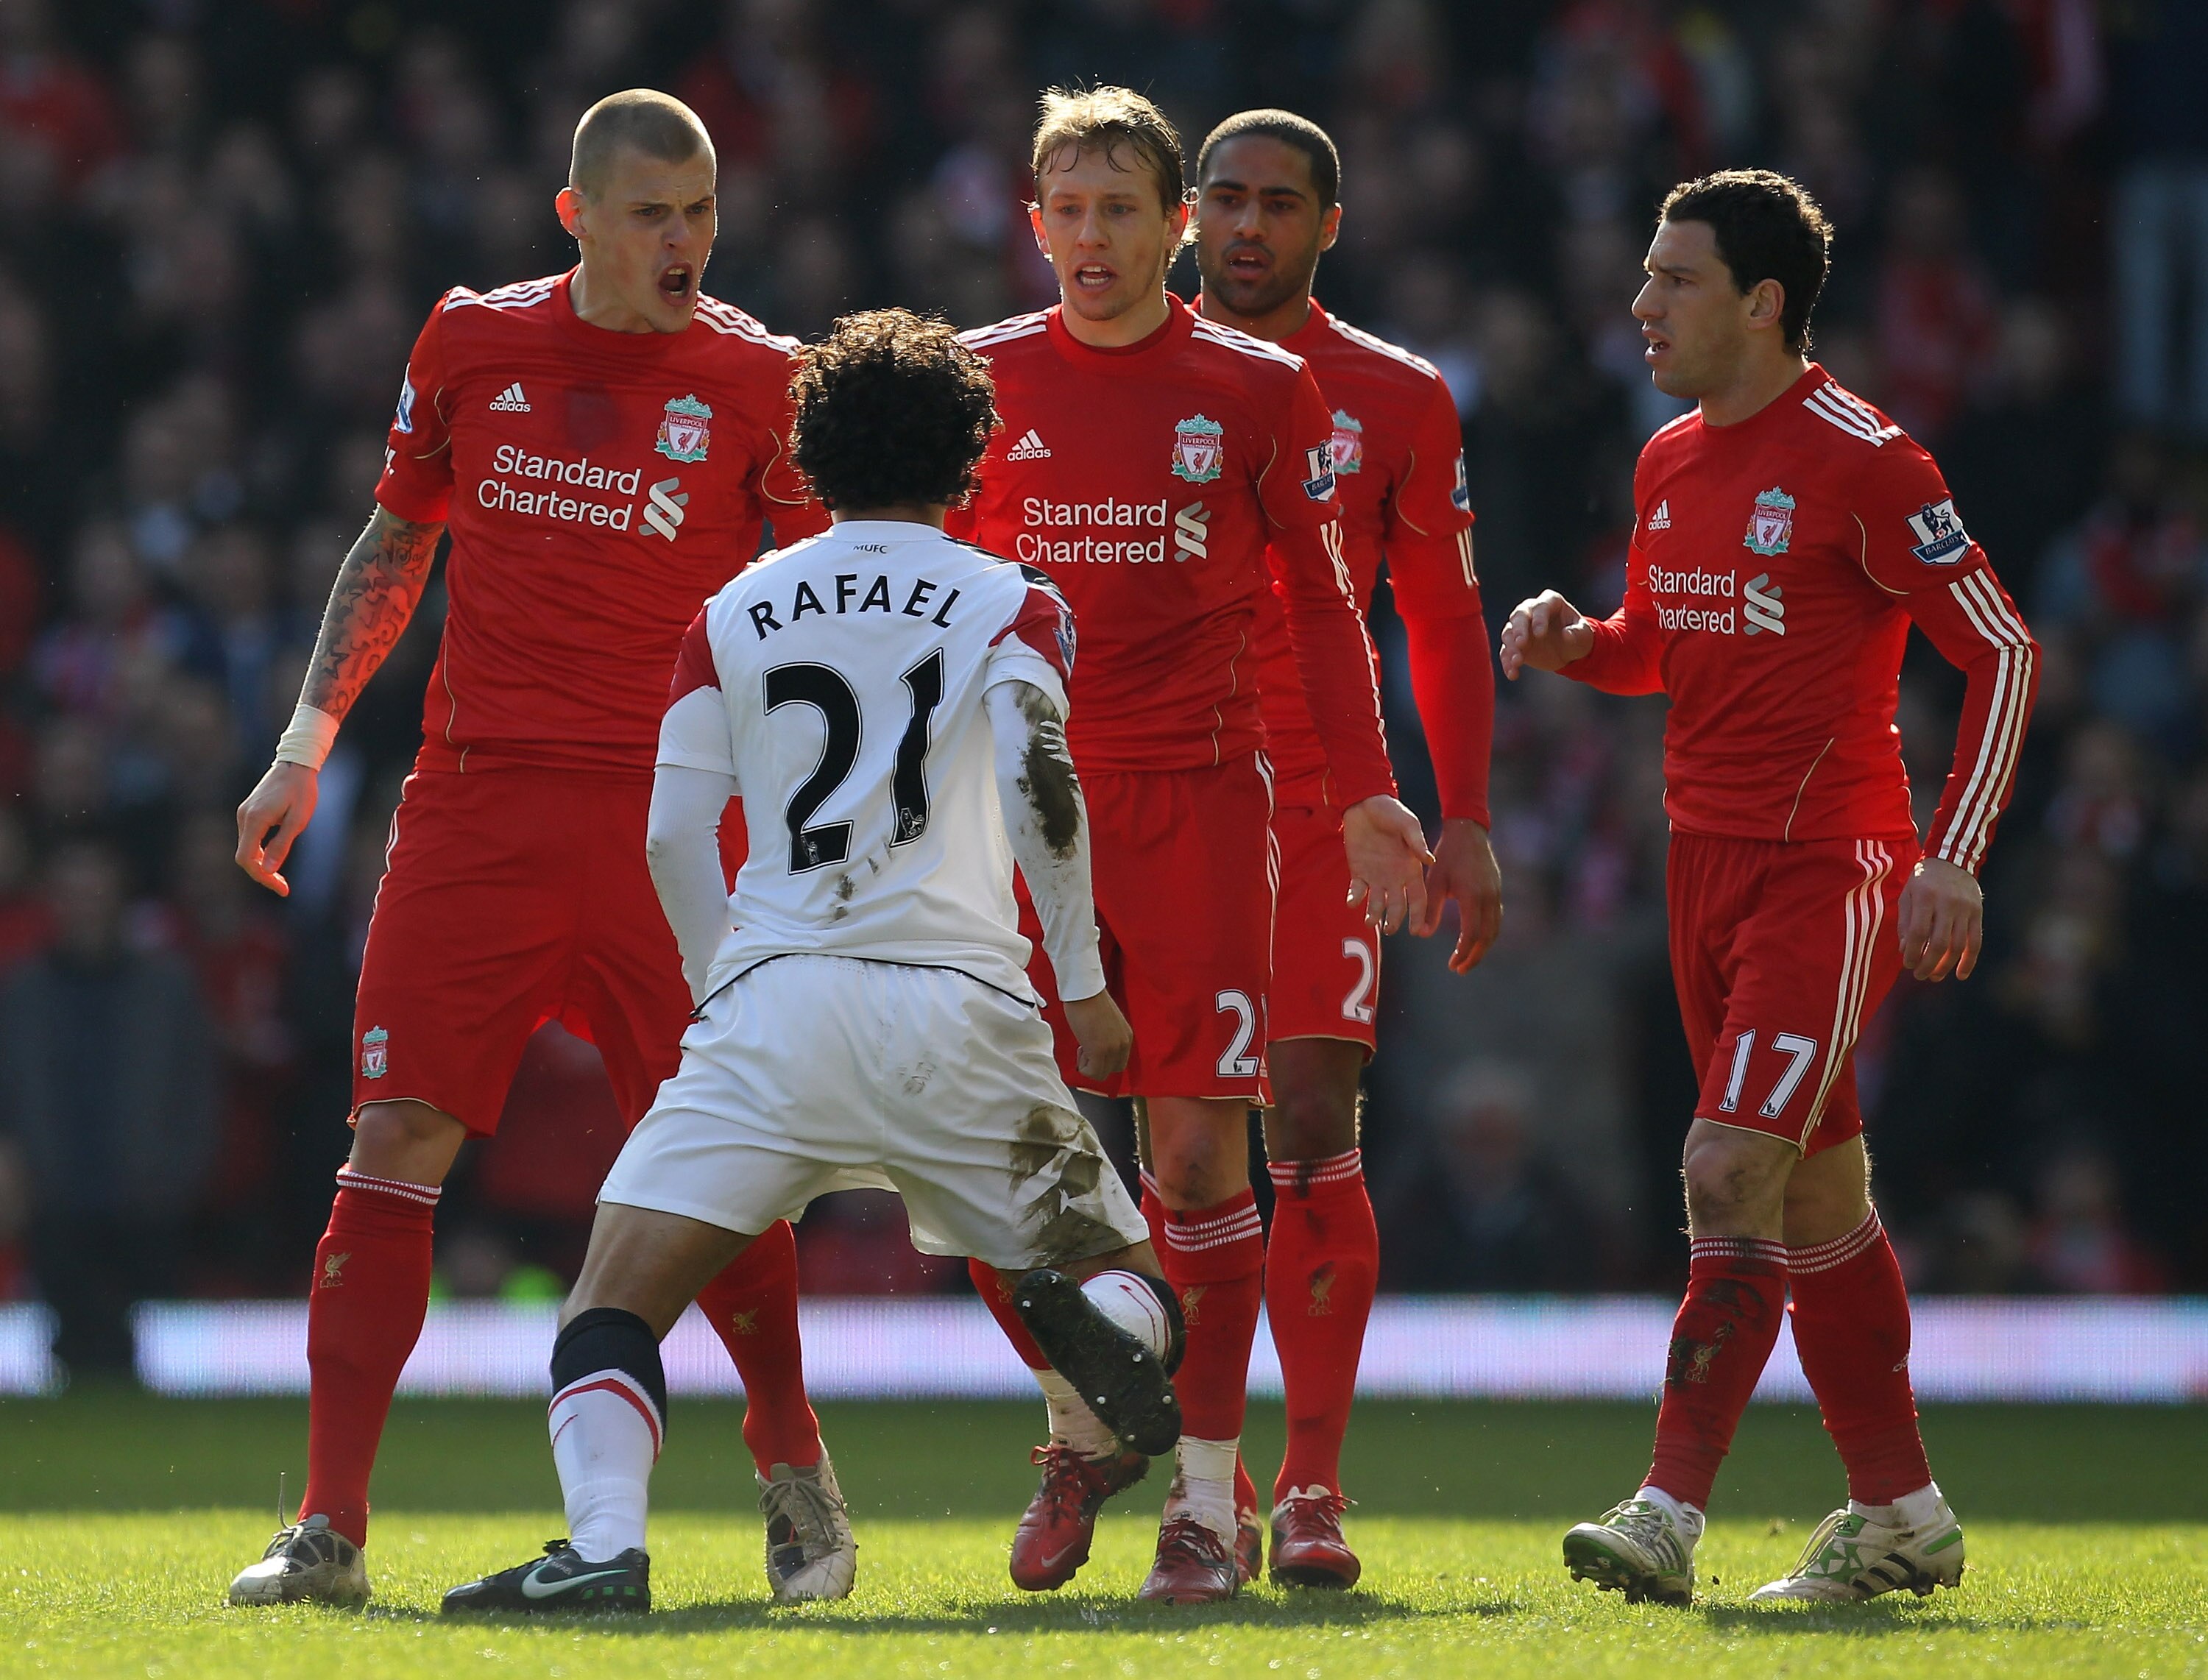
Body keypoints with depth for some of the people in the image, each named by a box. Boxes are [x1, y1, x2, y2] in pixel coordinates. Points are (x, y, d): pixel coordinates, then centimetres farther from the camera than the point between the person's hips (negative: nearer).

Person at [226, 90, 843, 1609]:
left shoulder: (754, 377, 0)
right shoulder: (474, 342, 8)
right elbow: (396, 544, 19)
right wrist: (310, 739, 12)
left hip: (667, 814, -2)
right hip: (472, 799, 2)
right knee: (399, 1140, -4)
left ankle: (798, 1485, 15)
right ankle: (330, 1527, -2)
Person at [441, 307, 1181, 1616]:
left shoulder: (736, 612, 16)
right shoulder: (1011, 603, 10)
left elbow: (676, 834, 12)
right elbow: (1040, 781, -7)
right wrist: (1085, 982, 1)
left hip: (774, 1007, 0)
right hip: (961, 1006, 0)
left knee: (616, 1305, 0)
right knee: (1133, 1286, 14)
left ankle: (606, 1546, -28)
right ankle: (1103, 1332, -24)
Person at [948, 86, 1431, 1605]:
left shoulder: (1263, 389, 4)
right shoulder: (984, 381, 7)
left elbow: (1322, 607, 8)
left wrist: (1366, 792, -1)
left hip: (1197, 798, -1)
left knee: (1199, 1144, -5)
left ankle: (1208, 1495, 3)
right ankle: (1083, 1433, 20)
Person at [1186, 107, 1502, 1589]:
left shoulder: (1395, 399, 6)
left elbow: (1445, 622, 10)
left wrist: (1467, 822, 2)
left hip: (1323, 813, -1)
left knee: (1314, 1127, -10)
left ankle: (1314, 1486, -8)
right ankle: (1210, 1488, 8)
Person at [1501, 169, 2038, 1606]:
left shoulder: (1862, 460, -12)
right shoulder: (1670, 463, 11)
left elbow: (2003, 652, -10)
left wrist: (1954, 859, -17)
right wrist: (1575, 641, 2)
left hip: (1831, 868, -8)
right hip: (1708, 864, 8)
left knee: (1731, 1172, -17)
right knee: (1817, 1196, 12)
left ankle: (1671, 1516, -20)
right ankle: (1902, 1515, 20)